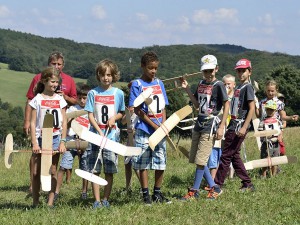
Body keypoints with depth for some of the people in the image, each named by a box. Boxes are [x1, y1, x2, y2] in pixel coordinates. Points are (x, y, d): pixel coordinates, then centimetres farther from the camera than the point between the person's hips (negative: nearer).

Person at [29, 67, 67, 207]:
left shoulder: (60, 100, 6)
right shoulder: (37, 99, 0)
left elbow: (64, 122, 6)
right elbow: (33, 122, -2)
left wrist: (62, 142, -2)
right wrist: (34, 143, -10)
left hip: (55, 138, 2)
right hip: (40, 138, -2)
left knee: (53, 171, 0)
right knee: (36, 172, 0)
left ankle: (50, 202, 4)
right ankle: (35, 203, 8)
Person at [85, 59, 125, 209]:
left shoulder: (118, 93, 5)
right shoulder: (93, 93, 4)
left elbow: (122, 113, 15)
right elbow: (90, 115, 0)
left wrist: (114, 117, -7)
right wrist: (99, 131, -12)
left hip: (112, 136, 0)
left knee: (109, 171, 1)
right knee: (95, 170, -1)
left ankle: (105, 200, 10)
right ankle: (97, 201, 5)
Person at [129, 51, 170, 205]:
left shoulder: (159, 83, 11)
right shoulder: (137, 84, -4)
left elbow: (163, 108, 14)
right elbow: (137, 110, -8)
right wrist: (154, 126, -13)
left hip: (160, 130, 5)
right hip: (144, 130, -4)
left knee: (161, 163, 6)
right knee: (143, 164, -1)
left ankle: (157, 193, 17)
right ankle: (146, 195, 6)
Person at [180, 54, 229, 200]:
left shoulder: (218, 86, -8)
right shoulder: (201, 84, 12)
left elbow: (226, 105, -8)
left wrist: (221, 127, -13)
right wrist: (187, 89, 6)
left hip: (211, 126, -8)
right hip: (199, 124, 8)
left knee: (200, 160, -9)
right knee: (196, 159, 8)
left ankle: (194, 191, 0)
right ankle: (214, 187, 18)